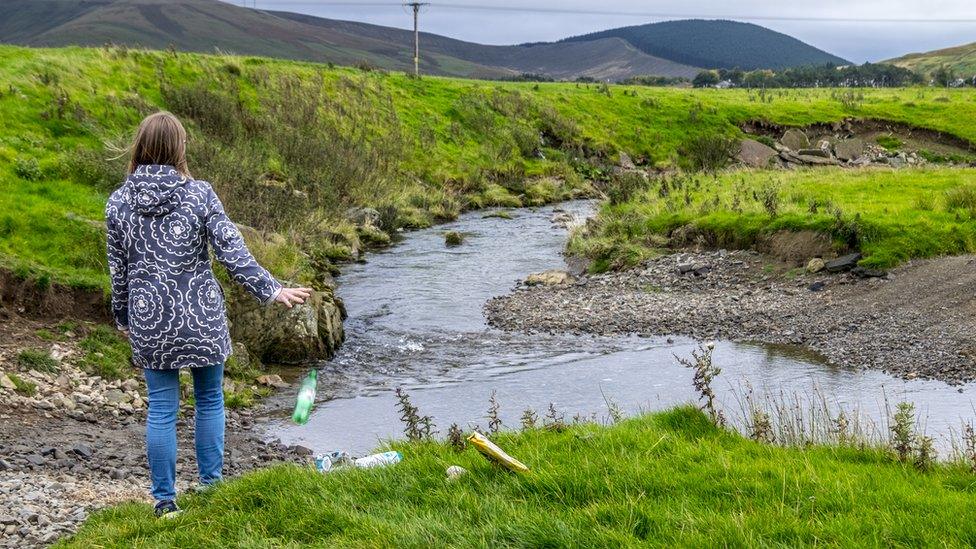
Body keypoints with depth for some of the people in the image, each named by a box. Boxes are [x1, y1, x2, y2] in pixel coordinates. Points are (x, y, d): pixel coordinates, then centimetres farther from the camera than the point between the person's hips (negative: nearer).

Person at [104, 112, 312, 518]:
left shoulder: (118, 202, -2)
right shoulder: (198, 194, -9)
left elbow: (118, 269, 6)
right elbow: (232, 252, -11)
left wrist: (123, 318, 19)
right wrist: (271, 291, -3)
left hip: (150, 320, 2)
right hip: (202, 316, -1)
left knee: (161, 408, 7)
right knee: (209, 399, 15)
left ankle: (164, 499, 13)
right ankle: (210, 485, 22)